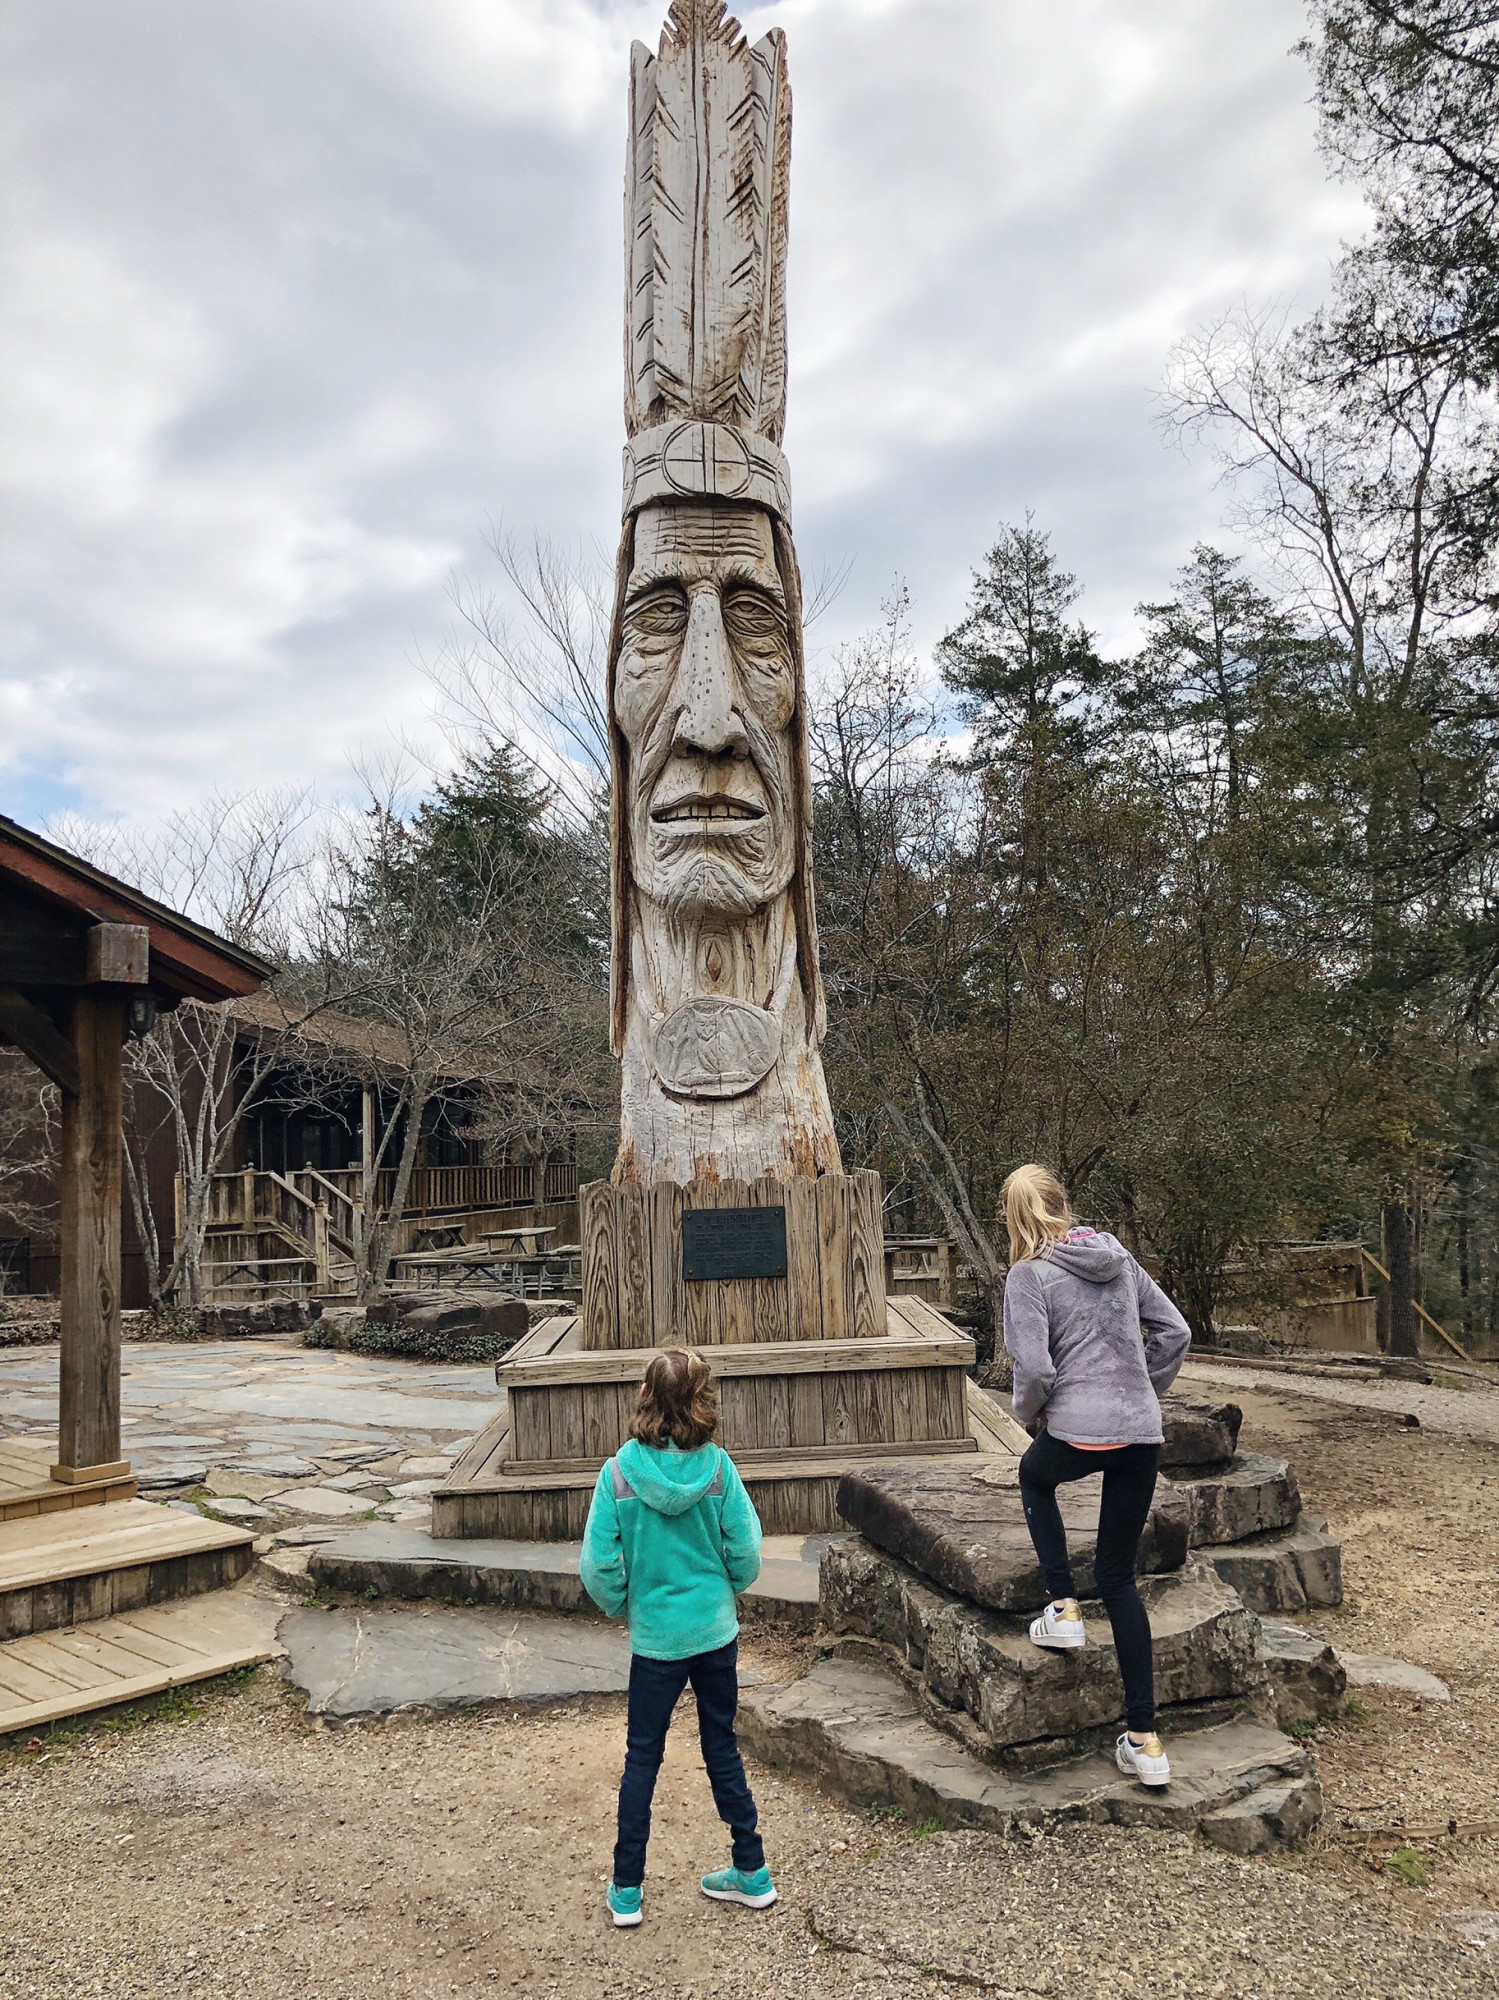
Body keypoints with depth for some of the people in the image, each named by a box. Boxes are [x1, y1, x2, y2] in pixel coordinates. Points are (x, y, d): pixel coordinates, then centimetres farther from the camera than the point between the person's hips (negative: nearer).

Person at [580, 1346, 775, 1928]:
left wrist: (620, 1605, 7)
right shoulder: (717, 1466, -14)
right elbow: (747, 1554, -9)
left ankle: (626, 1891, 24)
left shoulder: (619, 1471, -16)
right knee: (723, 1748, 18)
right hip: (717, 1630, 1)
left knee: (642, 1759, 14)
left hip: (655, 1636, -1)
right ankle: (752, 1872, 29)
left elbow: (600, 1564, -13)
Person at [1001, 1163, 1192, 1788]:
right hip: (1142, 1432, 5)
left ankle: (1063, 1608, 21)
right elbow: (1175, 1332, 11)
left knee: (1035, 1477, 33)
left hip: (1078, 1430, -5)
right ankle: (1145, 1739, 14)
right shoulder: (1119, 1256, 10)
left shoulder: (1029, 1274, -7)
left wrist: (1028, 1413, 4)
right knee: (1119, 1577, 15)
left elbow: (1034, 1367, -15)